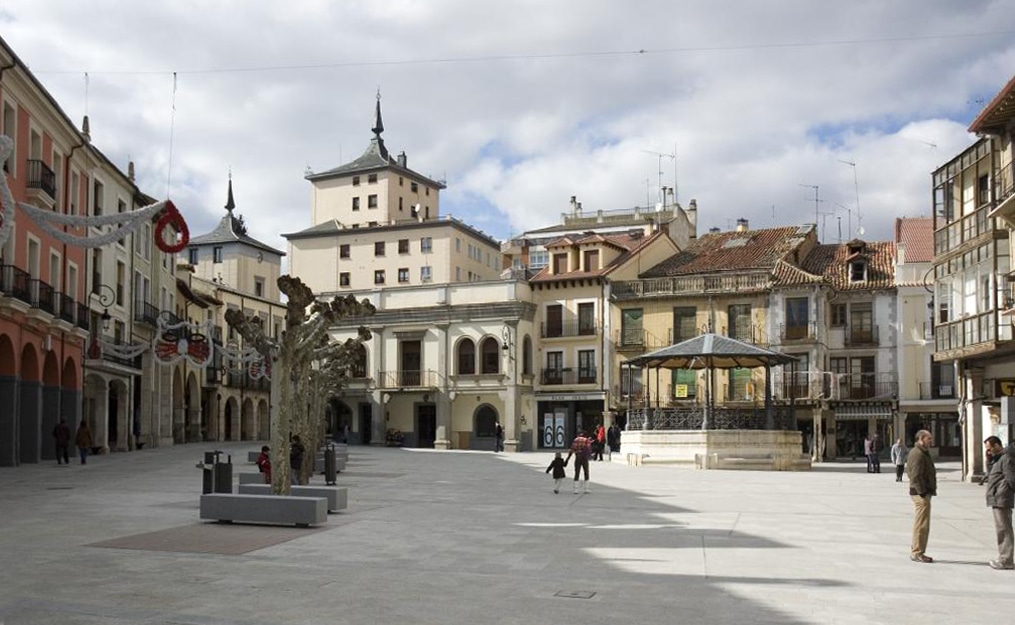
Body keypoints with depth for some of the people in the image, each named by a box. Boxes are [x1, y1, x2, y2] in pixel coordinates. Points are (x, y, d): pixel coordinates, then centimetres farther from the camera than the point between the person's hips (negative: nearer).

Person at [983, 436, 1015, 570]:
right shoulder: (1000, 458, 18)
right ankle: (1004, 559, 22)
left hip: (1002, 500, -11)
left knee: (1003, 529, -7)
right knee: (1003, 530, 15)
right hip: (998, 500, 11)